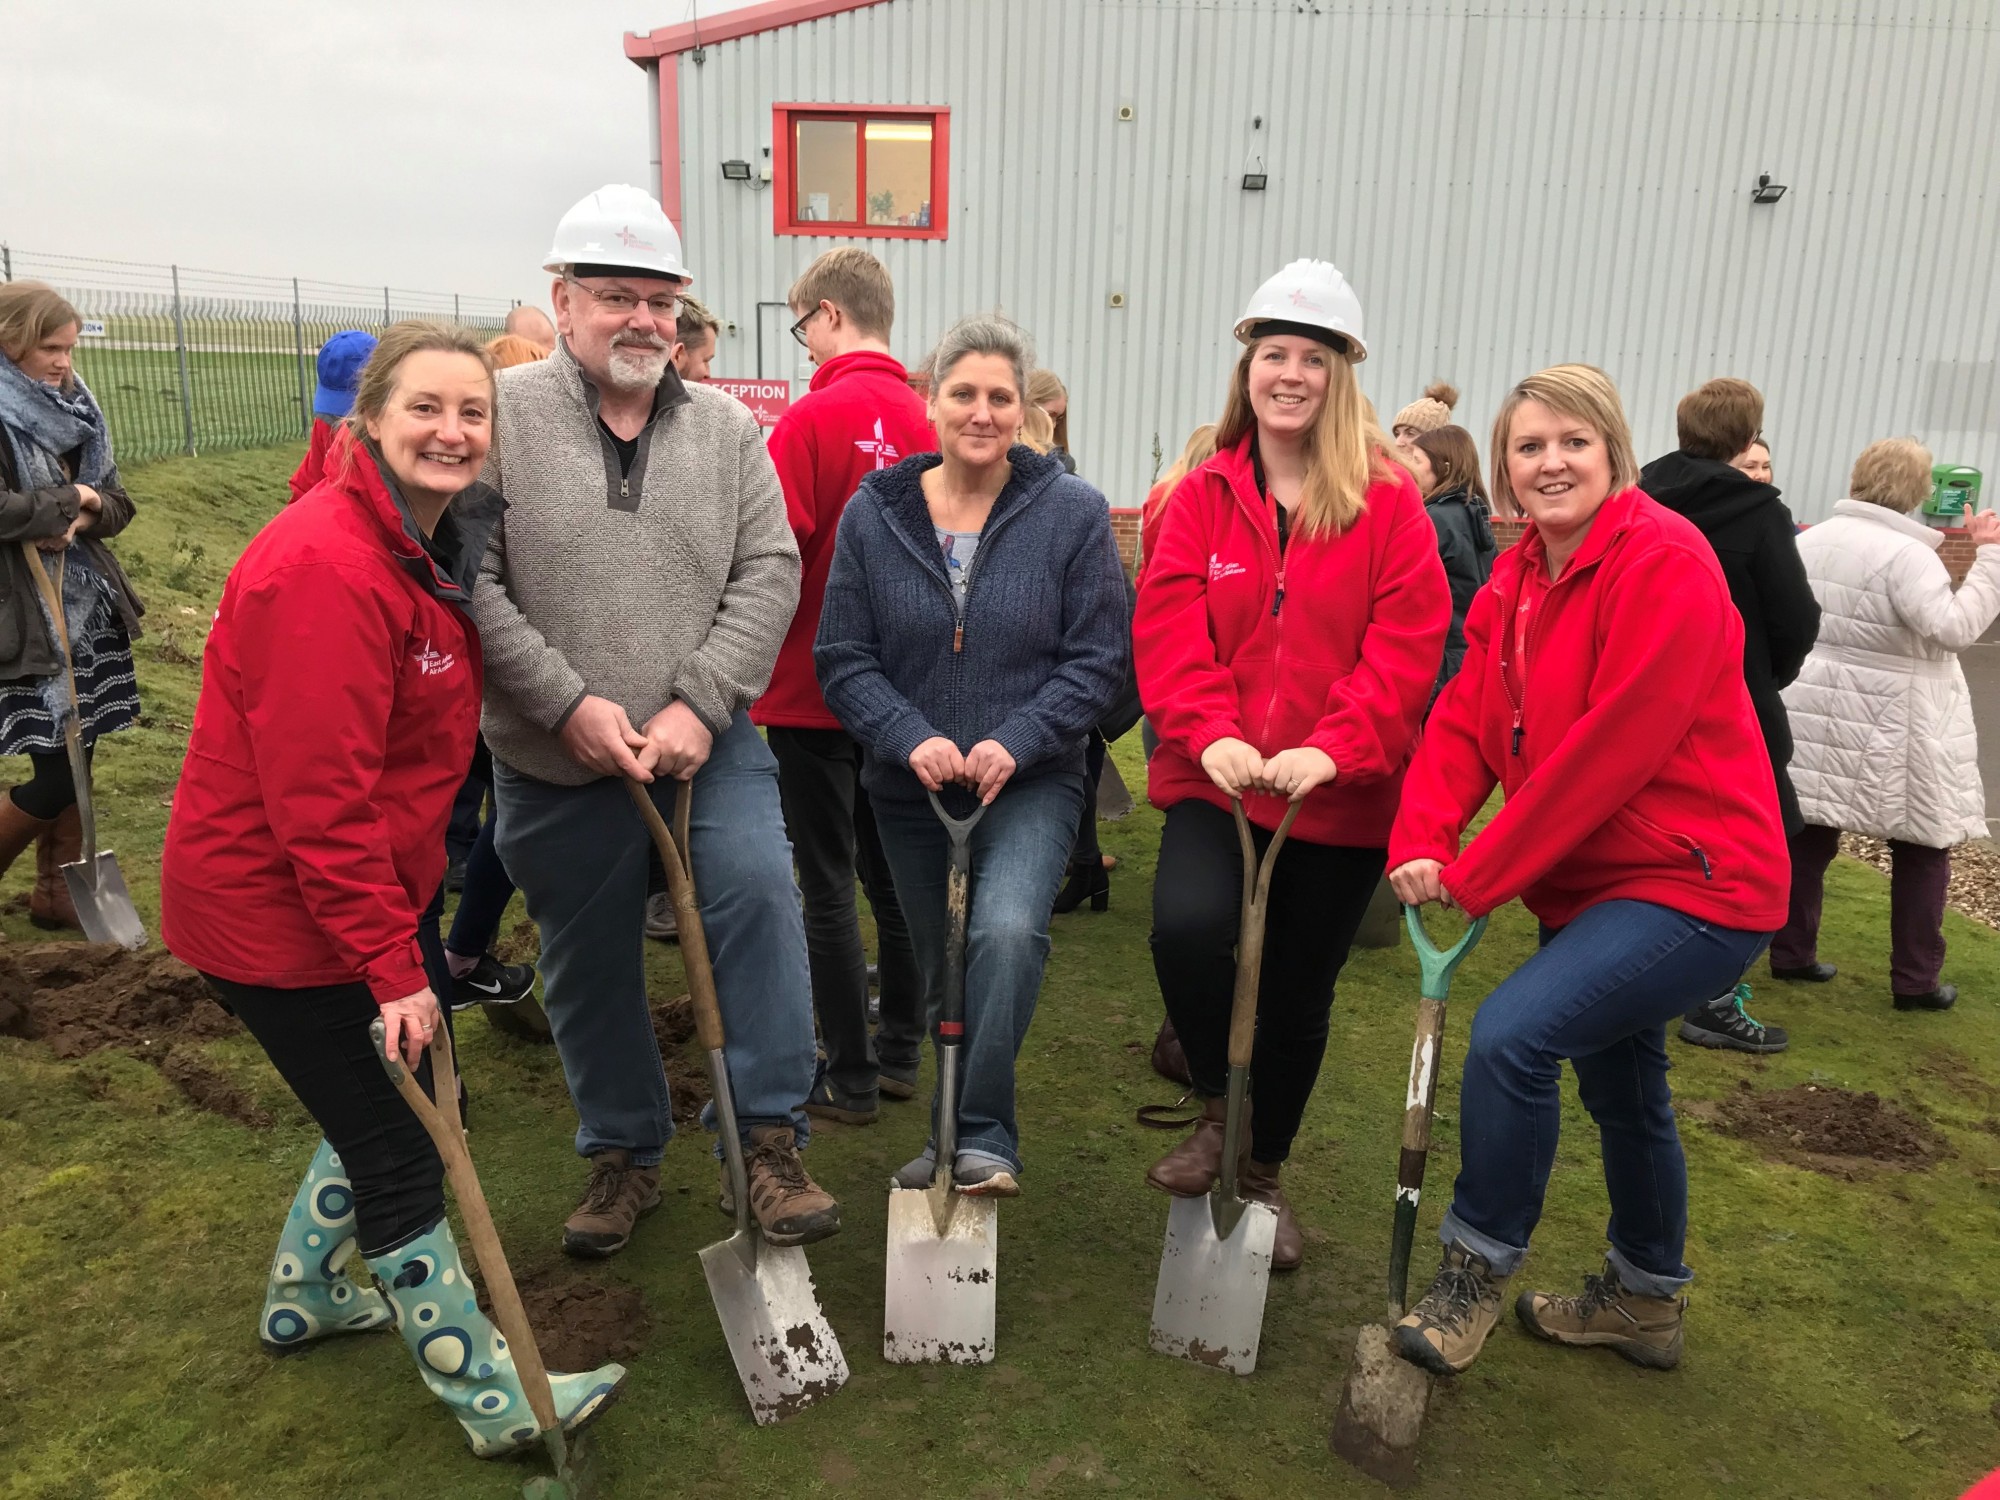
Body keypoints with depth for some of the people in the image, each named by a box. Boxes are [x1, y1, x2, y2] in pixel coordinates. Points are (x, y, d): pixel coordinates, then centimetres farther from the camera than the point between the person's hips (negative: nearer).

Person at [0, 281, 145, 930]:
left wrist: (83, 517, -11)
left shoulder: (72, 412, 10)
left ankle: (57, 893, 26)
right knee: (55, 773, -6)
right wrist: (66, 504, -12)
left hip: (89, 609, 7)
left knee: (77, 757, 12)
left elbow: (117, 502, 9)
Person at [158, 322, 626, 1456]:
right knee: (400, 1149, 3)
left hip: (367, 892, 10)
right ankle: (492, 1398, 20)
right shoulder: (327, 568, -26)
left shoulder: (430, 547, 5)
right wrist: (391, 962, -24)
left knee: (401, 1101, 23)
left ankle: (307, 1296, 47)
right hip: (278, 913, -9)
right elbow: (319, 800, -28)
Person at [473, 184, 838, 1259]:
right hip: (556, 760, 0)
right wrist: (570, 704, -16)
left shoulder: (727, 427, 4)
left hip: (707, 741, 1)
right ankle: (623, 1151, 32)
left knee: (759, 891, -18)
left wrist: (697, 706, -13)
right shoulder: (502, 416, -4)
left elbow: (768, 574, -3)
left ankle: (767, 1136, -1)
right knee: (589, 965, 11)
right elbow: (471, 582, -10)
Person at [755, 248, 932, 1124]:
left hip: (814, 686, -6)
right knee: (891, 872, 16)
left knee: (827, 886, 3)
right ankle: (899, 1053, 28)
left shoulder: (816, 417, -15)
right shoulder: (923, 420, 2)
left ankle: (849, 1078, 13)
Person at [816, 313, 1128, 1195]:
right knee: (941, 970, 14)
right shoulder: (873, 514, -1)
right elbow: (842, 659, -1)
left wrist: (1013, 742, -19)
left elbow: (1097, 659, -6)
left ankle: (983, 1134, -13)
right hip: (909, 788, 3)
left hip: (1030, 784, -2)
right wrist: (910, 738, -18)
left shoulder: (1073, 513, -5)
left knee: (1008, 931, -29)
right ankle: (955, 1133, 36)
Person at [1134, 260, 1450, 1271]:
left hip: (1340, 795, 0)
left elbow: (1408, 640, -9)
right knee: (1188, 927, -26)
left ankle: (1263, 1174, 36)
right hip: (1216, 779, 1)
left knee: (1299, 995, 10)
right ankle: (1218, 1109, 6)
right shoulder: (1205, 495, 4)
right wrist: (1208, 732, -21)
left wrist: (1331, 748, -22)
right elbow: (1167, 626, -5)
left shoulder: (1386, 500, -1)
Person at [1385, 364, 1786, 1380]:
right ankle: (1645, 1300, 43)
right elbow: (1464, 722, -2)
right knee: (1618, 1085, 21)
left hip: (1695, 881, -9)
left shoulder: (1666, 562, -19)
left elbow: (1613, 747, -25)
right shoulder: (1514, 582, 5)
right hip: (1590, 880, 9)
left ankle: (1474, 1271, -1)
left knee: (1512, 1033, -23)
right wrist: (1420, 843, -20)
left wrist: (1477, 876, -22)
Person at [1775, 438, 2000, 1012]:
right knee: (1923, 849, 6)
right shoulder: (1906, 553, -17)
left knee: (1810, 835, 12)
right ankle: (1915, 981, 10)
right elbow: (1954, 628, -22)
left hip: (1816, 709, 6)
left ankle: (1791, 954, 17)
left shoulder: (1812, 538, 5)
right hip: (1892, 724, -6)